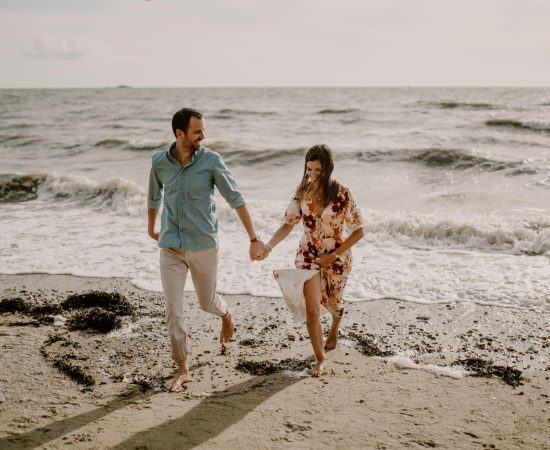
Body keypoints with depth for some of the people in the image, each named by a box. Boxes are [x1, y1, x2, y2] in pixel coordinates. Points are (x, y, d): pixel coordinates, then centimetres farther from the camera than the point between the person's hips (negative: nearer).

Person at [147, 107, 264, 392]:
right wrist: (151, 228, 30)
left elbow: (235, 199, -9)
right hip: (170, 248, 2)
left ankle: (226, 315, 52)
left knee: (207, 302, 15)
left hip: (203, 246, -2)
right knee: (173, 310, 0)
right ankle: (183, 369, 14)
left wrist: (254, 239, -11)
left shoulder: (211, 161, -12)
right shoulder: (160, 161, -3)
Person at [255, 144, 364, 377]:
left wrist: (333, 255, -18)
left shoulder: (341, 194, -19)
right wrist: (268, 247, -19)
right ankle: (320, 358, 11)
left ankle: (334, 329, 58)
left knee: (333, 302, 22)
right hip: (309, 255, 1)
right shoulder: (302, 192, -10)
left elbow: (358, 232, -13)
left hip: (337, 256, -1)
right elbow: (288, 224, -3)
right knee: (312, 310, -8)